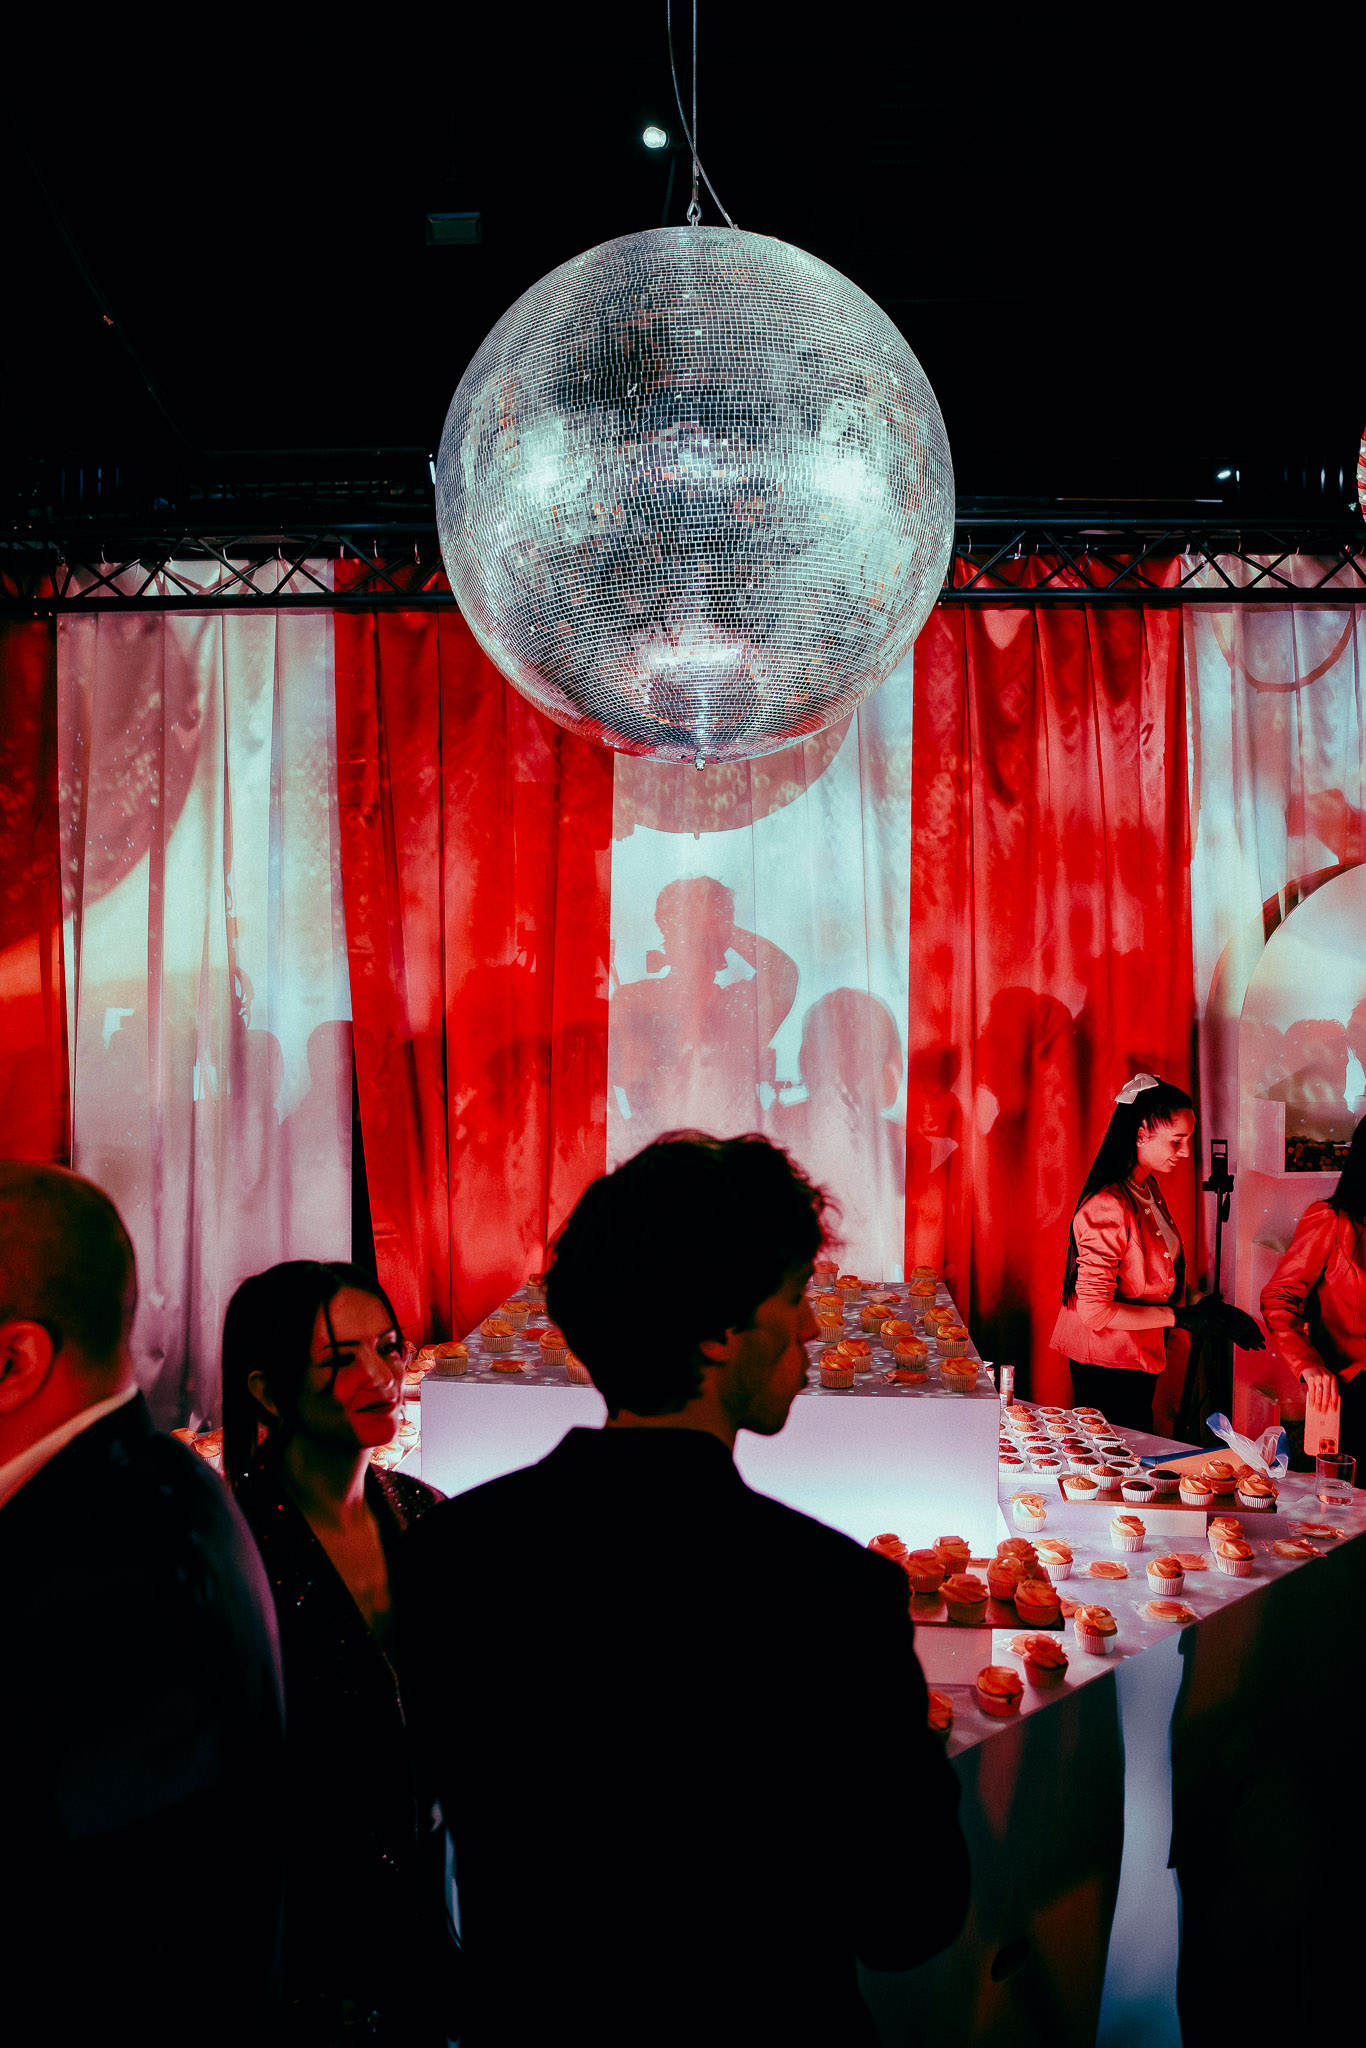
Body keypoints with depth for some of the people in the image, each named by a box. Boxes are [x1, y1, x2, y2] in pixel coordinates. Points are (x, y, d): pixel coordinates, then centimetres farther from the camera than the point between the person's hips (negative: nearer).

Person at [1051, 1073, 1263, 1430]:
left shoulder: (1148, 1187, 6)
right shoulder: (1109, 1206, -25)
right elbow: (1094, 1310, -26)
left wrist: (1210, 1314, 1)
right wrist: (1180, 1317, -21)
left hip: (1140, 1356, 9)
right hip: (1107, 1367, -9)